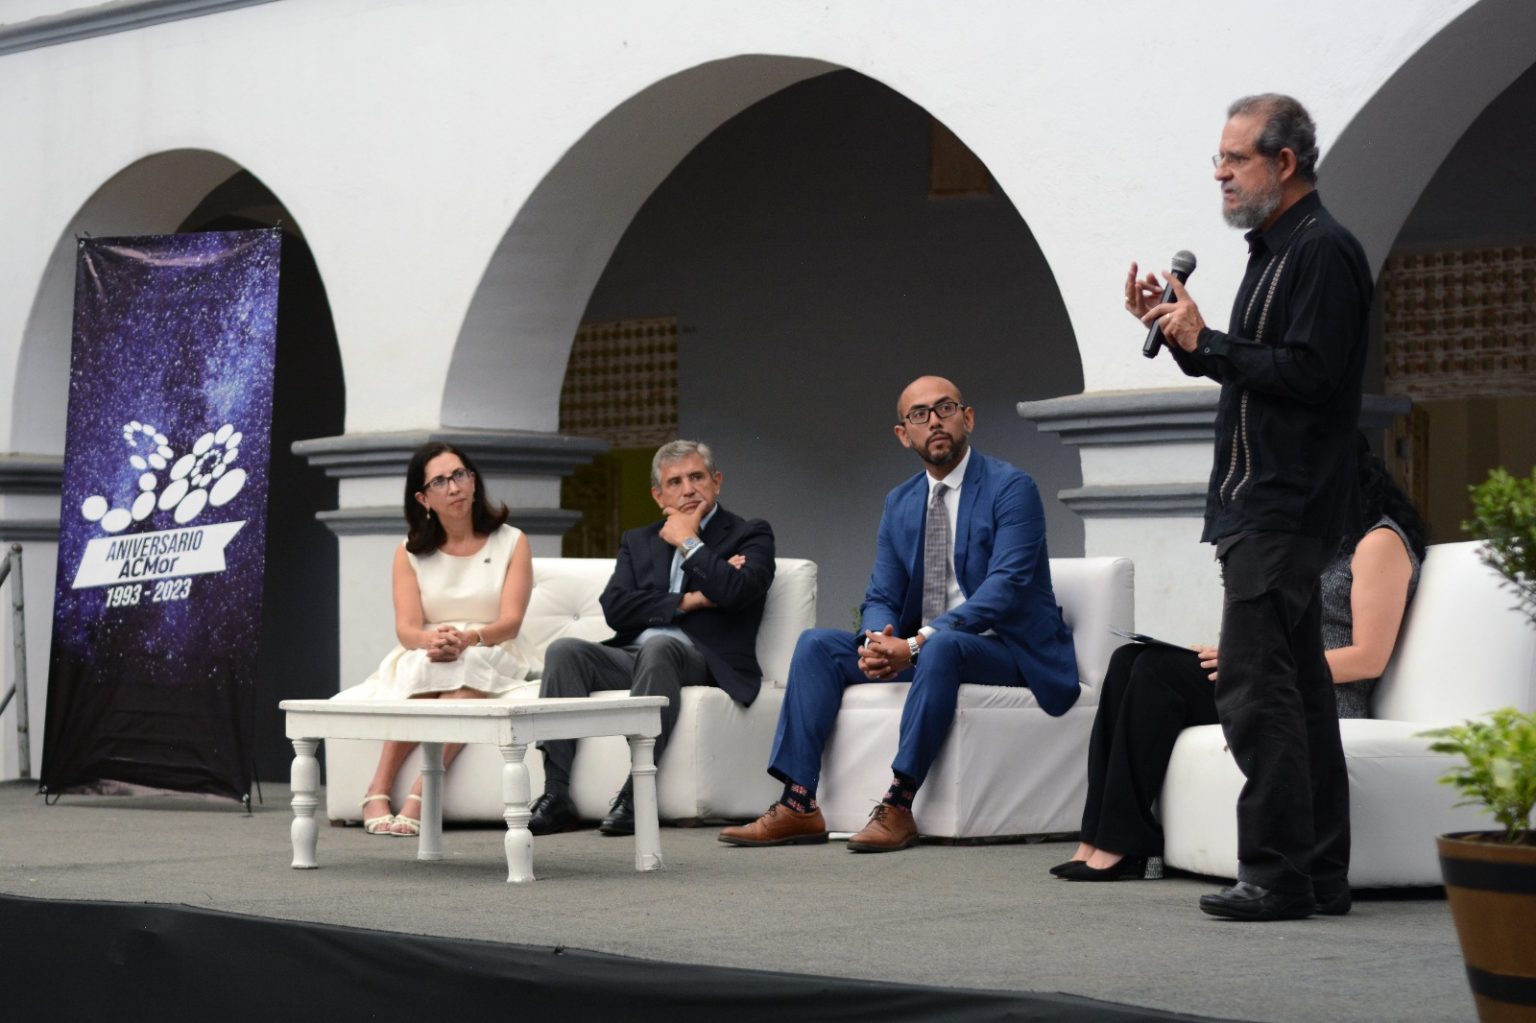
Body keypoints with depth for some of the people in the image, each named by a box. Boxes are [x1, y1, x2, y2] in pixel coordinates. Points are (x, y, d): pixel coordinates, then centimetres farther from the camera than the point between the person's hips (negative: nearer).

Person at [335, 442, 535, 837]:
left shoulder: (511, 543, 5)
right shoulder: (410, 552, 10)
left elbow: (510, 622, -8)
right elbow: (407, 628, -4)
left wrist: (468, 638, -31)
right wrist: (433, 640, -30)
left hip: (491, 659, -1)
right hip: (421, 663, 1)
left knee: (463, 668, -36)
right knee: (427, 663, -35)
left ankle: (418, 798, -46)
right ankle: (378, 791, -39)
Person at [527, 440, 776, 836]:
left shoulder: (750, 535, 11)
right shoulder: (639, 542, 24)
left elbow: (737, 591, -11)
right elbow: (615, 609, 6)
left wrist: (688, 542, 0)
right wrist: (687, 602, -4)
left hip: (703, 660, -4)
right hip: (631, 656, 5)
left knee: (658, 646, -37)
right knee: (564, 650, -23)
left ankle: (636, 795, -41)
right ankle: (556, 796, -29)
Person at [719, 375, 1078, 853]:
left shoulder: (1012, 488, -9)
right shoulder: (899, 503, 12)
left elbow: (1006, 587, -21)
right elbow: (880, 597, 11)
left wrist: (917, 643, -28)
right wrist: (876, 642, -16)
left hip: (1004, 650, -7)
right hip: (917, 648, 7)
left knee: (941, 646, -38)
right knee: (816, 644, -9)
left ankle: (899, 805, -36)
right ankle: (798, 805, -17)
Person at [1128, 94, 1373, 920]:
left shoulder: (1323, 252, -11)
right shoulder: (1272, 250, 20)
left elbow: (1308, 374, -21)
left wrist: (1205, 341, -17)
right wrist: (1179, 329, 10)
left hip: (1285, 504, -11)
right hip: (1259, 503, 11)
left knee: (1254, 687, -13)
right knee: (1294, 686, 12)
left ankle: (1277, 873, -11)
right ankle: (1321, 871, 17)